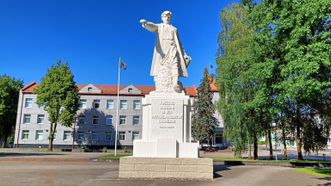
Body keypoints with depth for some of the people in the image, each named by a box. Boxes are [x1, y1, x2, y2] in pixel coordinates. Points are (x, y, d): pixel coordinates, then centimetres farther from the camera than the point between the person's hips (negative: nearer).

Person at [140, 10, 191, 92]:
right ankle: (161, 90, -21)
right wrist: (145, 23, -30)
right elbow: (151, 26, -5)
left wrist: (184, 54, 15)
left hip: (172, 49, 2)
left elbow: (178, 42, 25)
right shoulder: (158, 26, 19)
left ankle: (176, 85, -33)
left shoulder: (174, 29, 28)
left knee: (174, 65, -20)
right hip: (161, 50, -2)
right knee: (162, 69, -15)